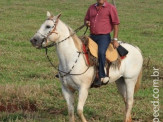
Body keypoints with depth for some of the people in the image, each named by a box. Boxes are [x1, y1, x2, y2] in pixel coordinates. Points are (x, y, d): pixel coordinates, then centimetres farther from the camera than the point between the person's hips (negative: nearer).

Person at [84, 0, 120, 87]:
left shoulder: (111, 8, 0)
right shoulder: (91, 8, 14)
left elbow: (115, 24, -1)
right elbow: (86, 19, 26)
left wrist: (115, 39, -7)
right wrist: (86, 23, -1)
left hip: (104, 36, -6)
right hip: (92, 36, 6)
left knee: (101, 52, -29)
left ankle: (101, 77, -28)